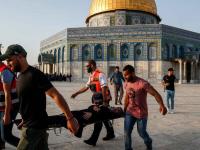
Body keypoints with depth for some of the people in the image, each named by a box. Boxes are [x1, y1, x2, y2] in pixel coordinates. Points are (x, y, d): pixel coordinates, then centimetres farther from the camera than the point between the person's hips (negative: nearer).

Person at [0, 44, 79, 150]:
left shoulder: (34, 74, -19)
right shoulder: (20, 76, 10)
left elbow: (56, 96, -25)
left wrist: (70, 118, -27)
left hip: (35, 127, -8)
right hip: (29, 125, 8)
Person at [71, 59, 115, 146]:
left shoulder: (100, 75, -17)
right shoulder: (91, 76, 10)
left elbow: (104, 88, -21)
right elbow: (86, 87, 18)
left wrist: (104, 101, -23)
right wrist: (76, 93, 17)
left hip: (102, 100, -8)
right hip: (96, 100, 9)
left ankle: (93, 140, 1)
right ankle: (110, 134, 33)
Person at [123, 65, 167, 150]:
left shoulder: (142, 83, -23)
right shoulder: (126, 83, -2)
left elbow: (155, 94, -26)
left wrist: (162, 106, -40)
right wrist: (125, 109, 16)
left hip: (141, 113, -4)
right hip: (130, 112, 5)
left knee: (142, 133, 12)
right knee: (127, 132, 1)